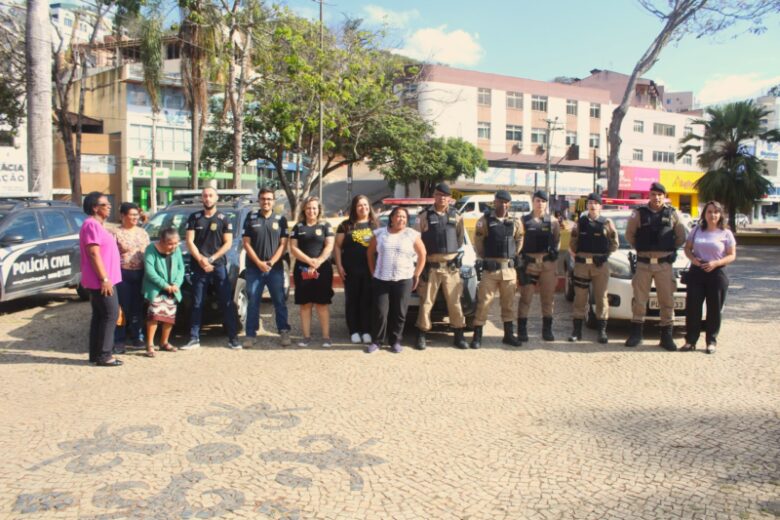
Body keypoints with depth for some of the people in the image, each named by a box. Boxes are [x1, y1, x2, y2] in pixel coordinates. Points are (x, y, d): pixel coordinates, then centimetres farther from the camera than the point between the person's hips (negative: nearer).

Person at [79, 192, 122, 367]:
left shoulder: (98, 225, 18)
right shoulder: (91, 225, -14)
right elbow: (94, 254, -21)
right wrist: (104, 279, -23)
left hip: (101, 281, 10)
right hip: (101, 281, -10)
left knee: (99, 316, 12)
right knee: (110, 315, -8)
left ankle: (96, 353, 18)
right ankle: (103, 355, -4)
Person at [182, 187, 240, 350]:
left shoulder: (224, 219, 6)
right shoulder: (194, 218, 9)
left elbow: (228, 243, 1)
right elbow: (189, 242, 3)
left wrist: (211, 259, -10)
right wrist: (201, 260, -10)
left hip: (219, 265, -1)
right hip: (198, 267, 1)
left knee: (227, 303, -2)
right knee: (197, 304, 5)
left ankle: (233, 338, 1)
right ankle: (194, 339, 10)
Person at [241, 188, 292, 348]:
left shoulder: (281, 219, 5)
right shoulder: (251, 218, 5)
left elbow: (283, 244, 2)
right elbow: (246, 243, 1)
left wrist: (271, 262, -11)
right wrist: (259, 263, -10)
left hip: (276, 268, 0)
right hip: (254, 268, 0)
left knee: (280, 301, 2)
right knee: (253, 302, 2)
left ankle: (284, 332, 10)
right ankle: (251, 335, 8)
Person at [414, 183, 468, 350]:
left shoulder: (456, 216, 9)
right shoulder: (424, 216, 1)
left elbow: (460, 238, 17)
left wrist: (456, 254, 9)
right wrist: (422, 259, -1)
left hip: (451, 266, 2)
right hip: (430, 266, -2)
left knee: (455, 302, 5)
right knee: (426, 302, 2)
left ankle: (459, 336, 14)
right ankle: (421, 336, 12)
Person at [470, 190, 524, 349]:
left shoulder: (515, 222, 7)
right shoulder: (485, 220, -3)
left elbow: (519, 240, 17)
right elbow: (477, 242, 0)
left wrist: (513, 256, 13)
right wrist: (483, 259, 2)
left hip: (509, 268, 4)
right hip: (489, 268, -4)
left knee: (509, 303, 11)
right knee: (484, 302, -3)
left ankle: (509, 334, 22)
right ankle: (477, 335, 4)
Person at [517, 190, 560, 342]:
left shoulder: (552, 221, 7)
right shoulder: (524, 220, 3)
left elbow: (557, 239, 12)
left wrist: (554, 252, -2)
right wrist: (520, 256, -6)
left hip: (548, 263, 2)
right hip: (529, 263, -2)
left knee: (548, 298, 8)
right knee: (525, 298, -1)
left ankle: (547, 330, 18)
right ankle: (522, 331, 5)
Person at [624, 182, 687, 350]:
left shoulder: (672, 214, 4)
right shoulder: (639, 213, 1)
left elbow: (681, 236, 13)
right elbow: (629, 234, 11)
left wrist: (670, 249, 11)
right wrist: (640, 248, 10)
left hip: (665, 264, 1)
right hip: (643, 263, 0)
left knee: (667, 300, 3)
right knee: (639, 299, 4)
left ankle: (666, 336, 12)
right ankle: (636, 334, 13)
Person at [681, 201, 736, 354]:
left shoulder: (726, 233, 1)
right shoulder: (696, 230, 9)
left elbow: (732, 255, 0)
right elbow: (687, 248, 12)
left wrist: (716, 263, -16)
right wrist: (692, 258, -9)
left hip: (717, 273, -2)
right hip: (696, 272, 2)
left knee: (714, 310, 2)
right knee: (692, 307, 0)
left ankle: (711, 342, 11)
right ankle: (690, 340, 6)